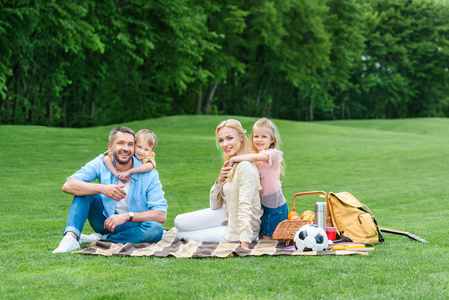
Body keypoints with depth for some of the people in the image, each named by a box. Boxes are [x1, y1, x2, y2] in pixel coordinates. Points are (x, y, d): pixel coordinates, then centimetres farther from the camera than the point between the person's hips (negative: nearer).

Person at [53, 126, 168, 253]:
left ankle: (100, 239, -23)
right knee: (84, 190, -17)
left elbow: (161, 215, -20)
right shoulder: (102, 163, -9)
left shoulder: (149, 174, -15)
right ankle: (71, 237, -33)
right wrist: (101, 188, -35)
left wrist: (128, 216, -31)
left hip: (132, 226, -1)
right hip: (106, 221, 2)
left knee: (155, 229, -34)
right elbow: (68, 186, -21)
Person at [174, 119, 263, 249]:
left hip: (239, 230, -9)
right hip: (228, 216, 9)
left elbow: (245, 207, -30)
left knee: (180, 235, -5)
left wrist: (244, 243, -35)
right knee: (179, 222, 6)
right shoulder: (229, 165, 6)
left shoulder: (246, 167, -23)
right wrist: (220, 180, -9)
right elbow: (215, 206, 8)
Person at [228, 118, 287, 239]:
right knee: (262, 237, 12)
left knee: (267, 238, -1)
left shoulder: (272, 153, -17)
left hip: (275, 206, -7)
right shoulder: (255, 154, 7)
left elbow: (255, 157, -35)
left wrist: (233, 159, -26)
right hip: (262, 204, 7)